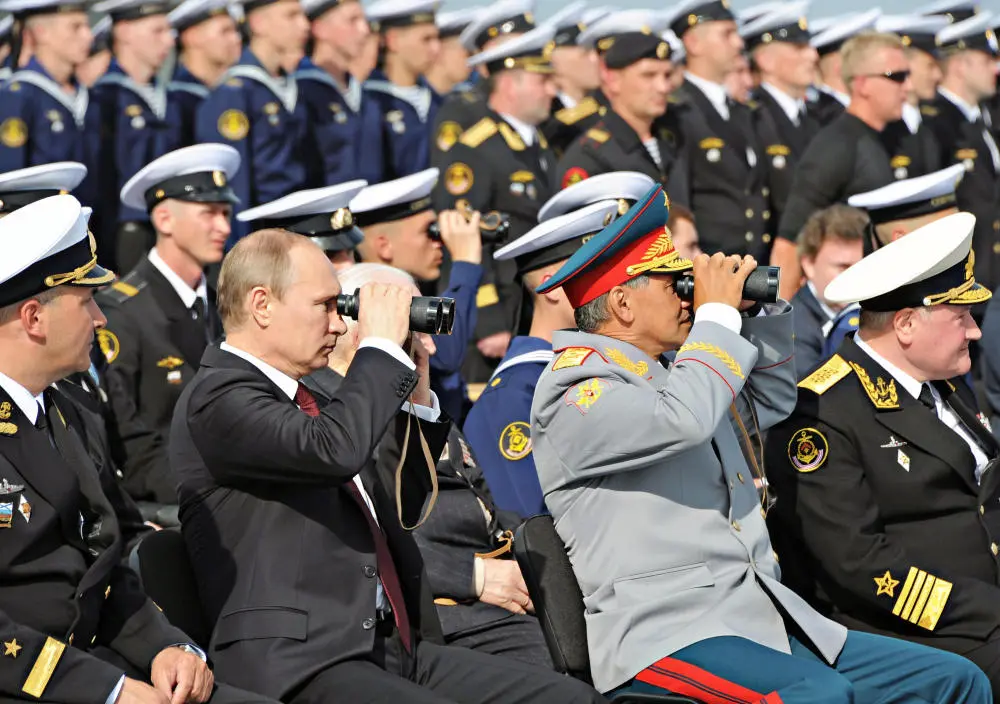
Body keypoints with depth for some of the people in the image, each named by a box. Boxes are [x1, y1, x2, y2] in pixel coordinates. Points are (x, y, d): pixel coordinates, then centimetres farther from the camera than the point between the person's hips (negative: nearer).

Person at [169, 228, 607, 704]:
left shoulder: (304, 399, 23)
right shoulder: (218, 399, -6)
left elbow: (396, 510, 32)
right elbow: (336, 450, -24)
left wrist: (416, 395, 20)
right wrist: (381, 345, -9)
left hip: (394, 646, 10)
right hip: (299, 664, -10)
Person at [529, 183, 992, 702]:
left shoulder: (667, 378, 22)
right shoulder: (571, 390, -5)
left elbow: (772, 402, 39)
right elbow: (684, 420, -24)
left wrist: (762, 307, 21)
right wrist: (717, 312, -9)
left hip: (763, 624, 9)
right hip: (665, 636, -9)